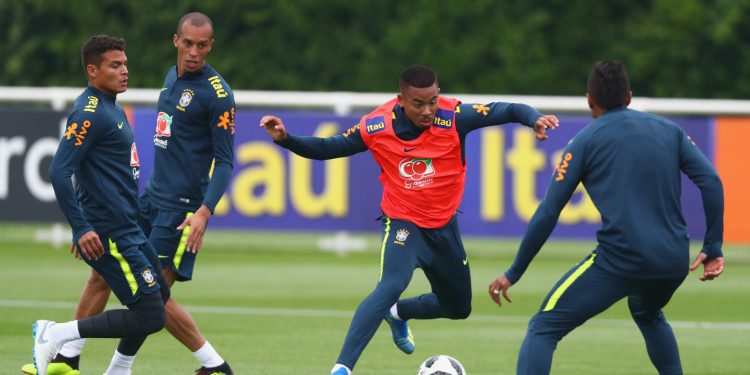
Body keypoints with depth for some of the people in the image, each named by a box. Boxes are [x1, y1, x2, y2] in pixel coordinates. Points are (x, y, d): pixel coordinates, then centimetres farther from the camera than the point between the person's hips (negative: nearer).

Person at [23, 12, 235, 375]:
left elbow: (225, 161, -14)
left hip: (182, 206, -8)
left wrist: (204, 212, -26)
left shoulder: (217, 93, -13)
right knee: (101, 272, 7)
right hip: (151, 196, 8)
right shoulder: (172, 76, 11)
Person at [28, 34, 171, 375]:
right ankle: (56, 334, -5)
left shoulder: (112, 109, 15)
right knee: (150, 317, -11)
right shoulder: (89, 113, -16)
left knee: (159, 297, 19)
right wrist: (82, 228, -25)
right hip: (109, 234, -10)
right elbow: (59, 172, -23)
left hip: (128, 229, 10)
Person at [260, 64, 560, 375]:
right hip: (403, 224, -4)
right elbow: (328, 148, -5)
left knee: (458, 308, 19)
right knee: (391, 286, -32)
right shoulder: (377, 127, -16)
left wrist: (534, 119, -40)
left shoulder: (453, 117, -18)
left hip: (444, 226, 4)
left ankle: (397, 313, 49)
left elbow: (507, 111, -19)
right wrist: (285, 139, -18)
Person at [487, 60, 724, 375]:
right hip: (675, 263, 5)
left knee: (543, 329, -2)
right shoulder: (669, 130, 16)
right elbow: (711, 182, 4)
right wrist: (713, 248, 8)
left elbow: (548, 213, 1)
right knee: (647, 314, 39)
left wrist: (513, 273, 7)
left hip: (619, 260, -5)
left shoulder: (585, 140, 6)